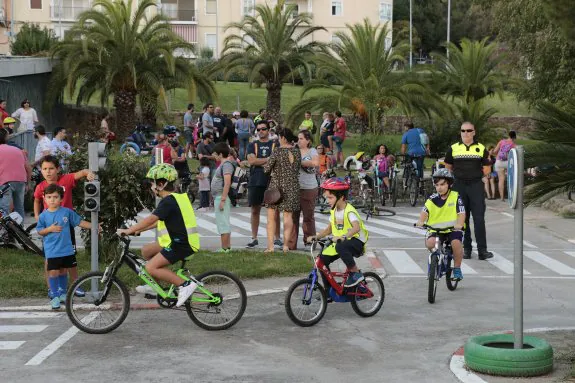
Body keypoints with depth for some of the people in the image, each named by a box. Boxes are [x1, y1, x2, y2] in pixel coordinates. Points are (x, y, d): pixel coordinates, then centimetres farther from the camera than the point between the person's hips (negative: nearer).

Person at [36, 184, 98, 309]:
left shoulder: (67, 212, -3)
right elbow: (39, 231, 2)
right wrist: (49, 229, -16)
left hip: (67, 249, 2)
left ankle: (63, 293, 29)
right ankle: (54, 297, 6)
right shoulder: (43, 216, -4)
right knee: (53, 272, -4)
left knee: (63, 271, 14)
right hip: (52, 251, -2)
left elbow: (80, 222, 5)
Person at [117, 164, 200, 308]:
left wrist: (129, 230, -20)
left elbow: (151, 219, -23)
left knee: (151, 267, -16)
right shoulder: (176, 198, 16)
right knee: (146, 250, 16)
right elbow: (159, 221, 22)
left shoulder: (168, 201, -15)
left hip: (181, 244, -10)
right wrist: (138, 230, 18)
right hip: (179, 240, 10)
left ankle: (185, 284, -16)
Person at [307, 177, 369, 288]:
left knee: (340, 247, -39)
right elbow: (329, 229, 17)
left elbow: (356, 227, -34)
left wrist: (344, 236, -49)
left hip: (356, 241, -8)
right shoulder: (334, 211, 8)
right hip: (339, 242, 8)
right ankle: (328, 289, 5)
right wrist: (316, 237, 2)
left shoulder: (349, 211, -18)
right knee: (322, 258, -8)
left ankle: (356, 273, -21)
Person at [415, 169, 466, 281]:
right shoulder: (432, 199, 3)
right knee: (430, 242, -27)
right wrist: (421, 221, -30)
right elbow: (425, 211, -9)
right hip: (435, 229, 2)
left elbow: (461, 213, -10)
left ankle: (457, 269, -8)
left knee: (456, 242, -30)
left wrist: (459, 224, -29)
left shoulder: (456, 197, -2)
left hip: (453, 228, -2)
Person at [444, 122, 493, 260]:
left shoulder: (481, 148, 7)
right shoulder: (453, 148, 8)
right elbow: (448, 168, 14)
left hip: (476, 186, -1)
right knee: (462, 219, 6)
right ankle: (466, 248, 14)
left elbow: (486, 170, 11)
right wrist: (459, 175, 4)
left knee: (479, 218, -7)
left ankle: (482, 250, -6)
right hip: (459, 187, 1)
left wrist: (474, 174, 2)